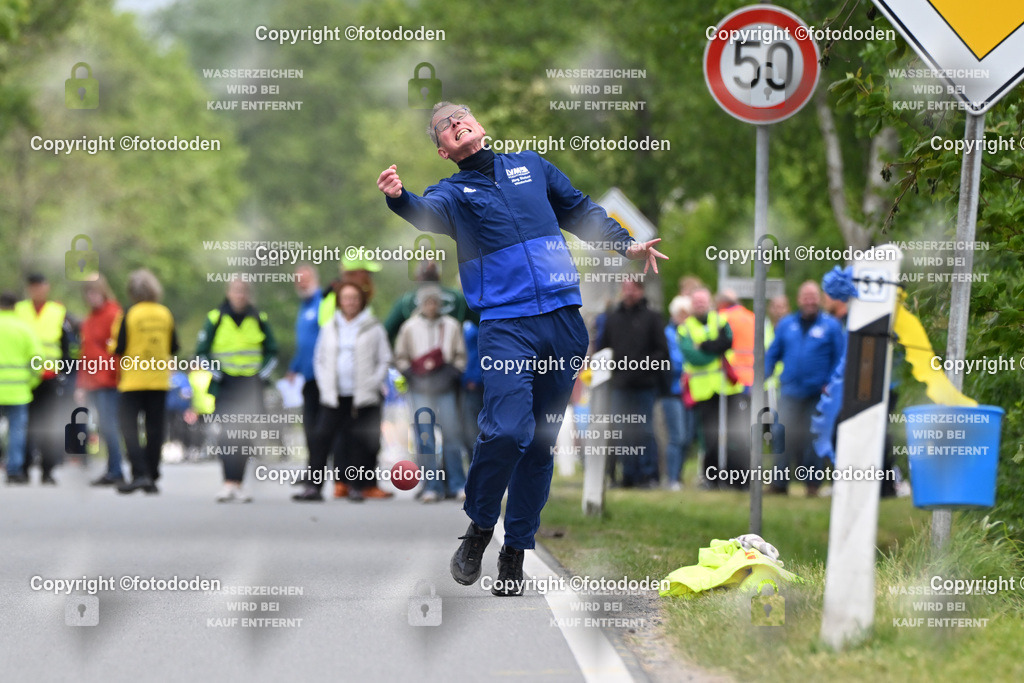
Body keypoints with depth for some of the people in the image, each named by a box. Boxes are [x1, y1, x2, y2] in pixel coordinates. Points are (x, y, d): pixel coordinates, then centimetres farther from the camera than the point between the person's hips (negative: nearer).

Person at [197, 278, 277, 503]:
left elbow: (272, 351, 16)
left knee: (246, 437, 1)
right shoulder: (215, 318, 1)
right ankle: (228, 483, -20)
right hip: (225, 384, -2)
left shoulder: (259, 319, 7)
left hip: (251, 385, 2)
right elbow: (202, 351, 7)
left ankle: (238, 484, 7)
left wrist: (263, 374, 3)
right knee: (228, 433, -15)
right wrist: (215, 374, -5)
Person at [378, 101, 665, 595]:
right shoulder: (454, 192, 9)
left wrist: (626, 245, 18)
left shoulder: (530, 166, 19)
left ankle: (516, 550, 14)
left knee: (541, 441, 5)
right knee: (508, 429, -21)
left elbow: (580, 210, 29)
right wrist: (399, 198, -37)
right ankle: (479, 527, 1)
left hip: (563, 319, 3)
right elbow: (427, 213, -14)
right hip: (506, 323, -3)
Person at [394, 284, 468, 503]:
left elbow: (460, 354, 14)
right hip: (420, 387, 0)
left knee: (451, 434, -2)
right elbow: (401, 356, 11)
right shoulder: (410, 327, 5)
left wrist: (454, 372, -1)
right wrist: (409, 372, -4)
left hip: (445, 386, 0)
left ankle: (458, 485, 6)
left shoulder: (451, 326, 7)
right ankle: (432, 487, 0)